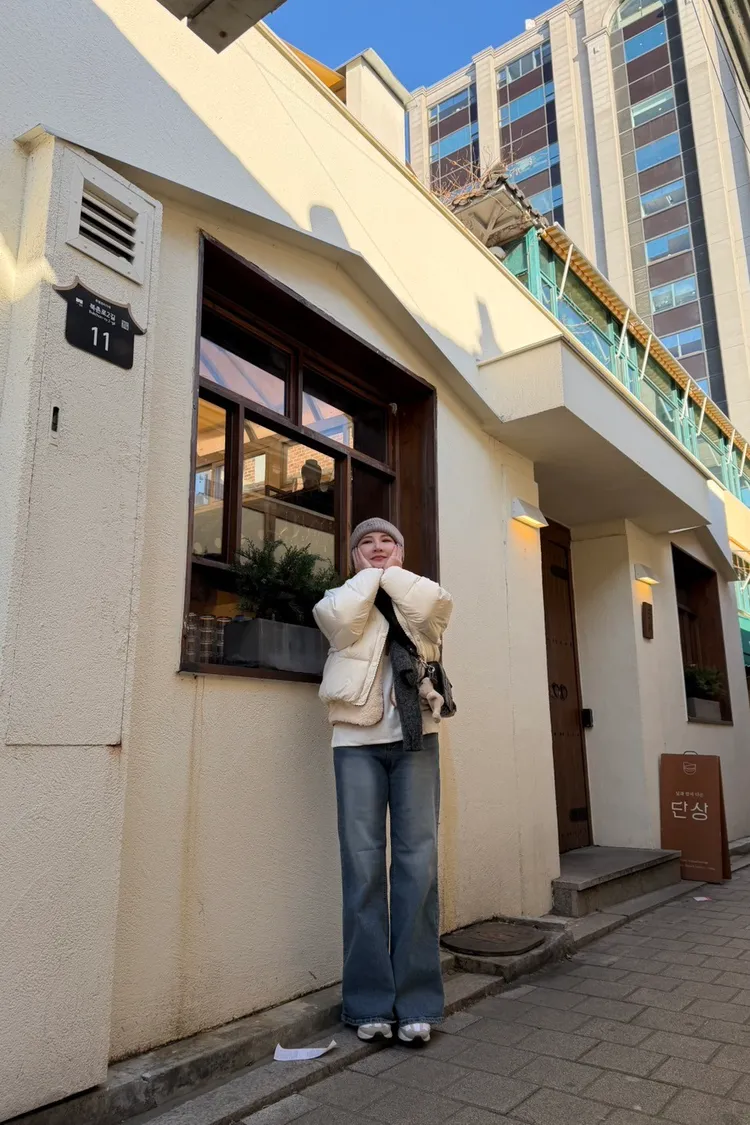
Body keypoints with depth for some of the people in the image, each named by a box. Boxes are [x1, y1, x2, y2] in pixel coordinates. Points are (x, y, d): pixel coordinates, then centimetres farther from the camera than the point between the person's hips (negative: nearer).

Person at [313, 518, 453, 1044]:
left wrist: (391, 574, 4)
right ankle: (369, 1004, 9)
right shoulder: (344, 599, 15)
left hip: (415, 738, 1)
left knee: (418, 862, -2)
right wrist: (370, 576, 4)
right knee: (363, 865, -2)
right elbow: (336, 618, -10)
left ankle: (417, 1002, 9)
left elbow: (437, 605, -8)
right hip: (358, 741, 0)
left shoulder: (416, 596, 16)